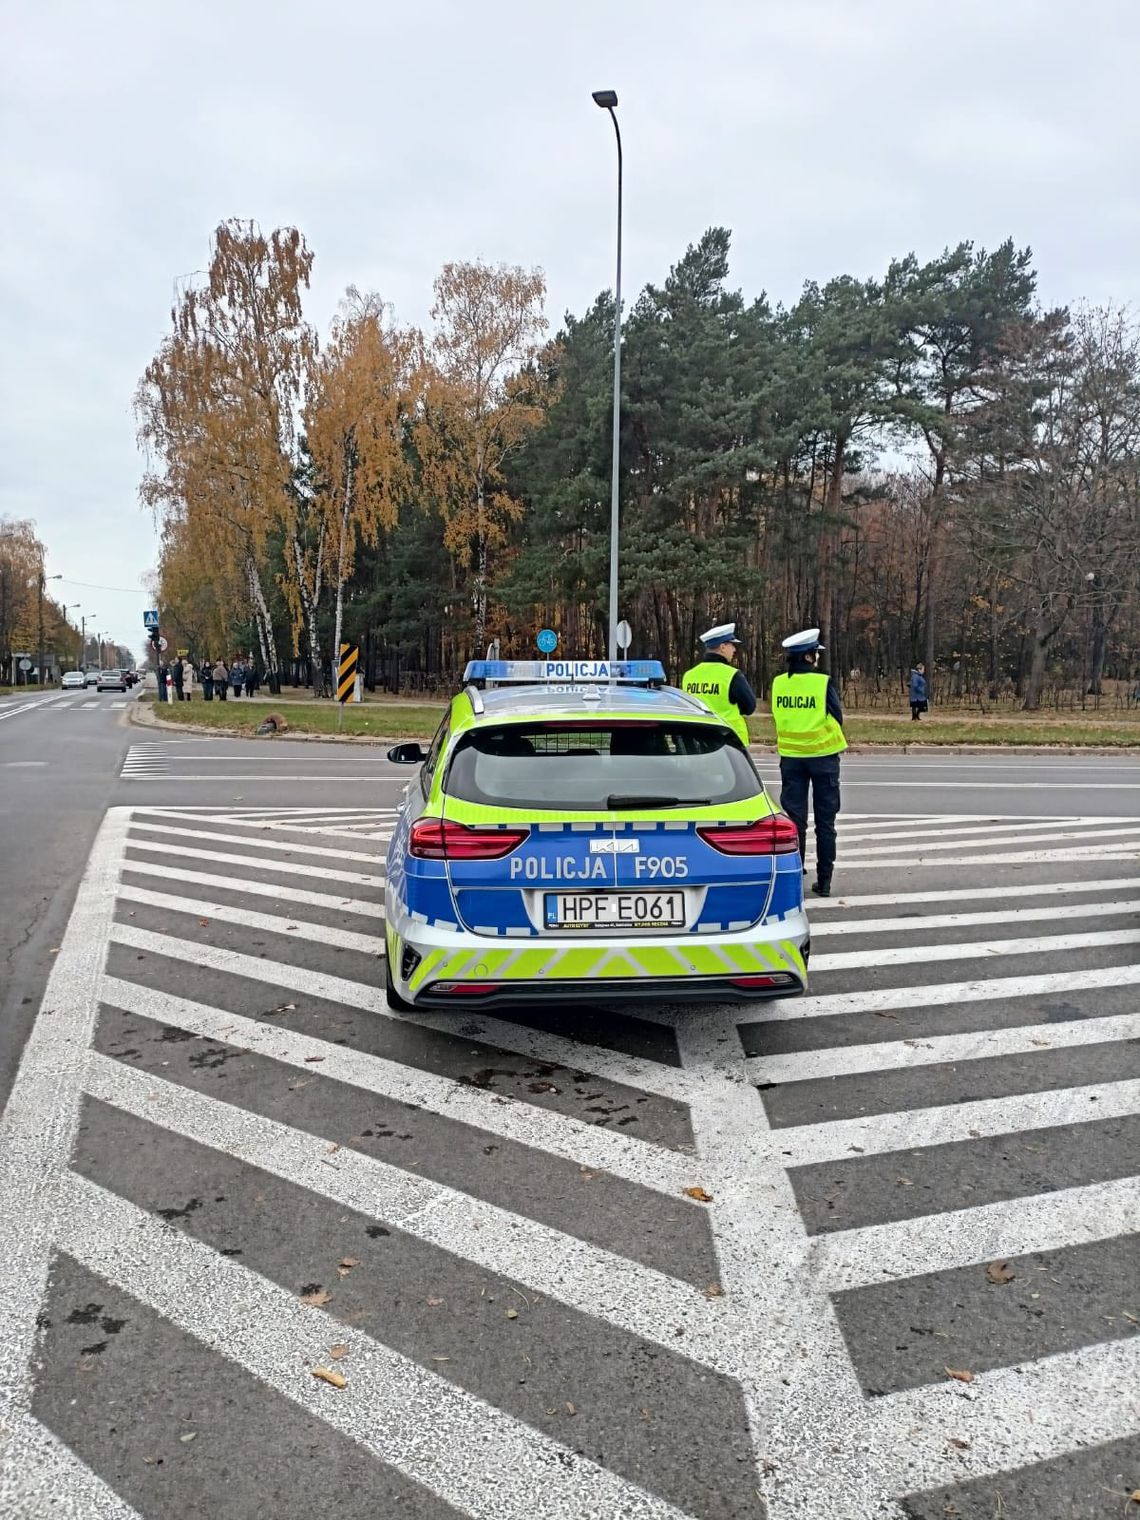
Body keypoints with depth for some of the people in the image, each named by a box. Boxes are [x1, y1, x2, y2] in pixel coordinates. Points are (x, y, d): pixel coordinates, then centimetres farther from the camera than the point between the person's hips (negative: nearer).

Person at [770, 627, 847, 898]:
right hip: (823, 754, -2)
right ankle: (824, 880, 9)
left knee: (794, 818, 9)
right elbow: (836, 718, -6)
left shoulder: (778, 684, -3)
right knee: (825, 821, 7)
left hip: (790, 756, 3)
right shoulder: (823, 683, -13)